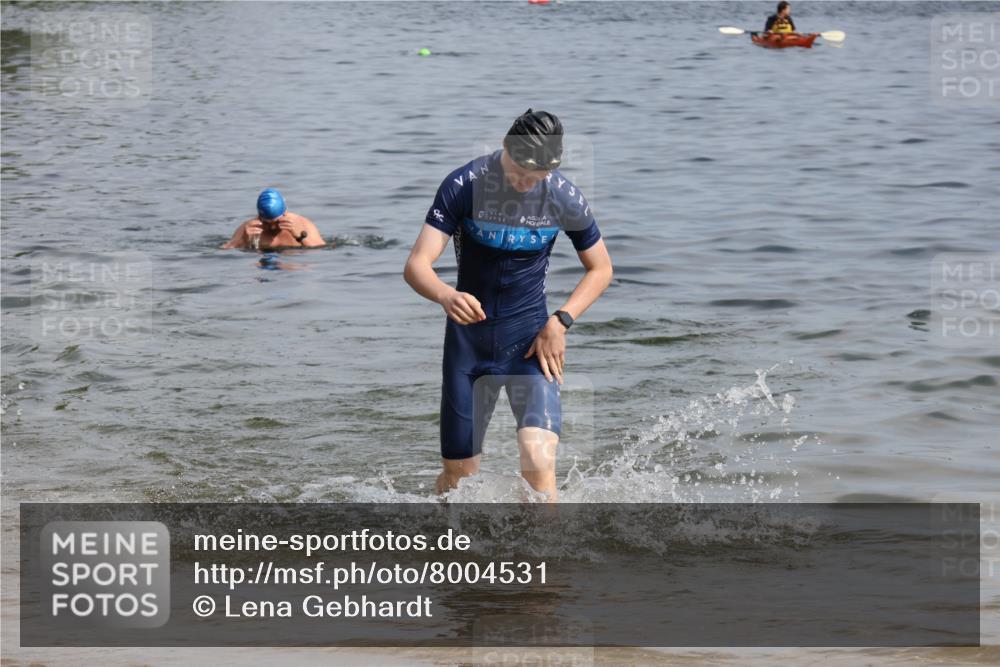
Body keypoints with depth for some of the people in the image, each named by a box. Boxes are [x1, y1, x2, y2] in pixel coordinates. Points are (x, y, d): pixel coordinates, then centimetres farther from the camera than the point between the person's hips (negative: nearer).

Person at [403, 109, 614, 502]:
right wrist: (445, 296, -42)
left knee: (538, 460, -24)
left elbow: (600, 269, 6)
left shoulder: (565, 199, -10)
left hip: (530, 339, -1)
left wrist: (561, 322, -10)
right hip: (469, 337, 1)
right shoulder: (464, 186, -14)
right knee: (458, 476, 9)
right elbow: (416, 266, -19)